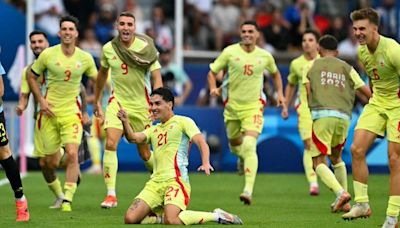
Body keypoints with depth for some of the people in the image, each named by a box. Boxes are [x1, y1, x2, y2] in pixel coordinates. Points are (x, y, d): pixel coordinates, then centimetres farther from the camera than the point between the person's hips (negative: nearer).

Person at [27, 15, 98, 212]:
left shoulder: (85, 58, -1)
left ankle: (67, 200, -10)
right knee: (51, 161, 3)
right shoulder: (48, 54, -5)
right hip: (50, 112, 0)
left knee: (72, 154, -18)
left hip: (71, 112, 0)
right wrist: (41, 100, -3)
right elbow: (31, 76, 7)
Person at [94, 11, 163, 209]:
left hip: (141, 105, -1)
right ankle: (111, 194, -19)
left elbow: (156, 78, -11)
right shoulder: (108, 49, -2)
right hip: (118, 102, 1)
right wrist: (97, 100, 23)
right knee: (110, 144, -19)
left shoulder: (145, 48, -10)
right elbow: (102, 73, 17)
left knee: (144, 152, 7)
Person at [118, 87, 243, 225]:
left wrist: (205, 163, -27)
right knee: (130, 219, -11)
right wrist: (125, 122, -13)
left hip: (176, 180, -6)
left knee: (171, 221, -29)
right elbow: (134, 138, 6)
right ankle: (160, 217, 17)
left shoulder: (183, 122, 5)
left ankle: (216, 216, -9)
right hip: (155, 182, 6)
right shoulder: (153, 130, 23)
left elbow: (201, 142, -8)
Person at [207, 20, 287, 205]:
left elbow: (275, 73, 21)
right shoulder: (230, 52, -4)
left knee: (249, 146, -20)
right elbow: (212, 72, 2)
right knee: (234, 143, 17)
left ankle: (248, 190, -27)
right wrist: (213, 88, -16)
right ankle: (242, 157, 57)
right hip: (232, 105, 2)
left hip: (253, 107, -2)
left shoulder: (265, 56, 1)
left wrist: (280, 93, 11)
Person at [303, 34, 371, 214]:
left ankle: (341, 193, -25)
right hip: (344, 117, 4)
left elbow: (308, 93, 6)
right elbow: (367, 92, 16)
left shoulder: (312, 66, 15)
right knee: (336, 158, 23)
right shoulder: (346, 68, 20)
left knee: (319, 162, -2)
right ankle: (344, 203, 17)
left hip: (322, 115, -4)